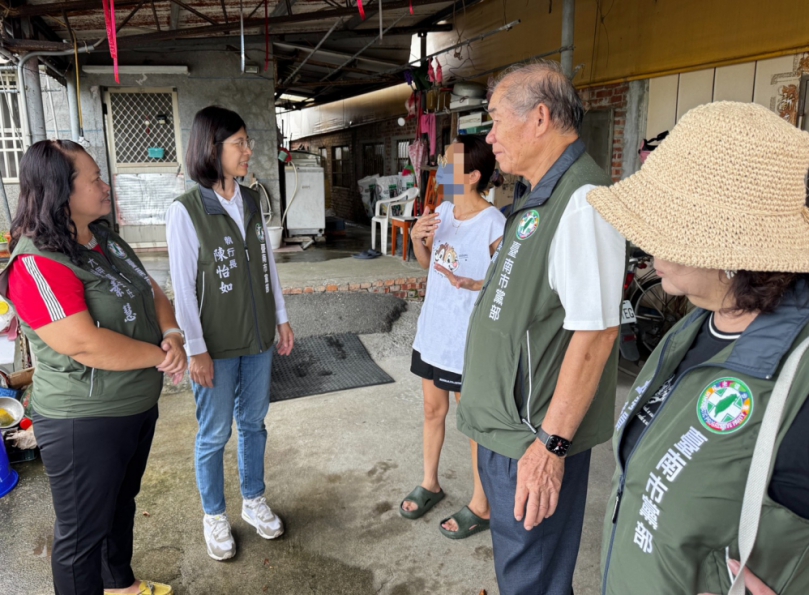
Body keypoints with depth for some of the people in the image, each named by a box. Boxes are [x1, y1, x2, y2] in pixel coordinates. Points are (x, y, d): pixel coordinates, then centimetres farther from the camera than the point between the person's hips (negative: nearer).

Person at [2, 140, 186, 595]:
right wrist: (161, 354, -19)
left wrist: (173, 335, -13)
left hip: (139, 405, 9)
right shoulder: (37, 264, -24)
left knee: (122, 502, 28)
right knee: (83, 531, 12)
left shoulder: (108, 242, 5)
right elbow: (86, 345, -31)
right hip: (86, 423, -9)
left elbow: (153, 293, 7)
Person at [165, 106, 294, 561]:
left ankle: (254, 500, 38)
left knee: (254, 422, 18)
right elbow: (184, 287, -12)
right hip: (217, 345, -5)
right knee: (215, 434, 10)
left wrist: (282, 319, 10)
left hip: (258, 337, 5)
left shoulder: (252, 201, 2)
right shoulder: (186, 211, -14)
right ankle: (215, 516, 32)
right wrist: (197, 350, -13)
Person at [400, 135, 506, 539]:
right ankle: (429, 483, 42)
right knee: (433, 410, 21)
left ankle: (480, 506, 28)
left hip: (469, 341, -7)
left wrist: (473, 285, -30)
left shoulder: (493, 223, -19)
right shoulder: (443, 210, 3)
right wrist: (417, 237, -5)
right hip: (433, 331, 7)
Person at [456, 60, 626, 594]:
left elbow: (596, 330, -26)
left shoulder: (582, 199, -22)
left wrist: (551, 443, -24)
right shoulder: (538, 197, 11)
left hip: (536, 436, -9)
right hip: (504, 426, 9)